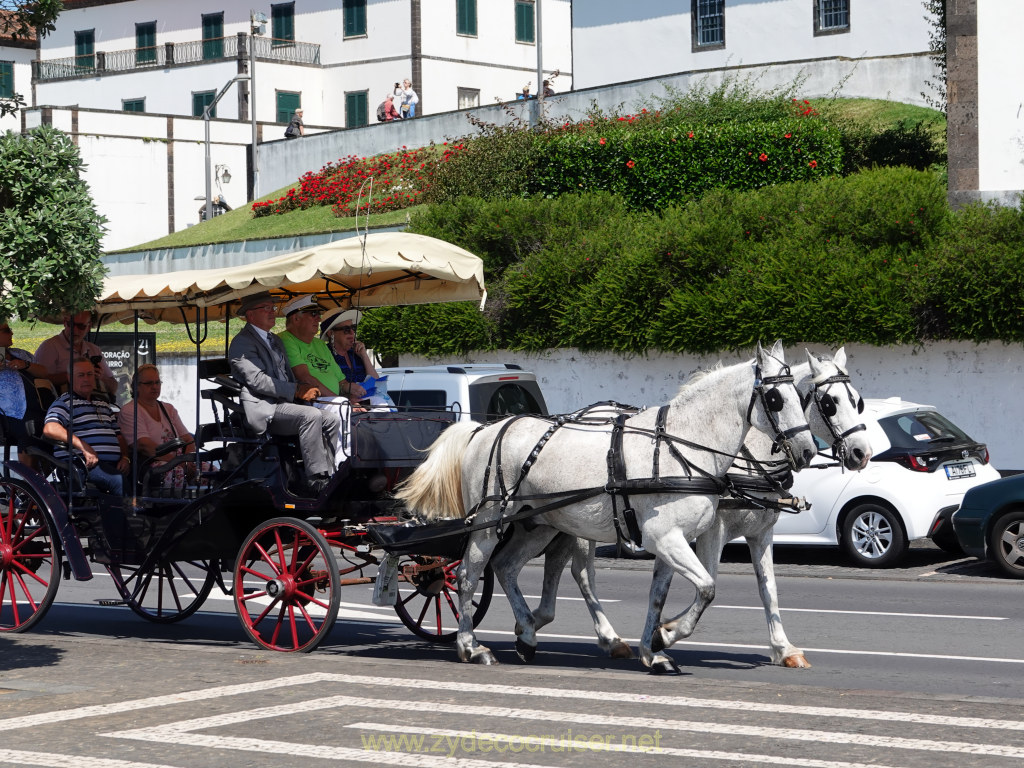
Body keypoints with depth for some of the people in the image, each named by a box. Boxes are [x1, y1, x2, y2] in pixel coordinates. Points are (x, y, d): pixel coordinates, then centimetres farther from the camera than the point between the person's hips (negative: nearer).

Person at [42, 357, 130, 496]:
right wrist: (84, 447, -18)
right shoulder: (65, 402, 7)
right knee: (119, 480, -35)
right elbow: (50, 429, -13)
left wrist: (125, 457, 10)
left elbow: (119, 436, 32)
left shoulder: (103, 405, 31)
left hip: (112, 465, 7)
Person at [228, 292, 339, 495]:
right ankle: (315, 480, -27)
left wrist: (305, 391, 3)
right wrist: (296, 391, -20)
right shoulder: (242, 343, -5)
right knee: (311, 415, -28)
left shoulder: (275, 341, 26)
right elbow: (257, 380, -17)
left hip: (283, 404, 9)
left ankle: (324, 476, -10)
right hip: (263, 409, -9)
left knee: (330, 419, -8)